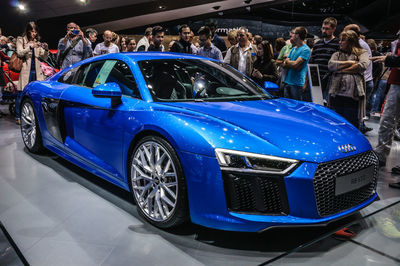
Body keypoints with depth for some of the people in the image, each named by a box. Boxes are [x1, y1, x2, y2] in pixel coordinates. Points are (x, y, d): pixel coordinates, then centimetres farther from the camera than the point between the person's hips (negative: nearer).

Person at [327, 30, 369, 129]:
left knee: (353, 126, 0)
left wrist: (342, 70, -3)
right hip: (336, 94, 3)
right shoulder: (337, 54, 21)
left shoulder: (362, 53, 12)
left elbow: (363, 65, -8)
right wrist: (349, 62, -2)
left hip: (353, 95, -3)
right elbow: (330, 65, 1)